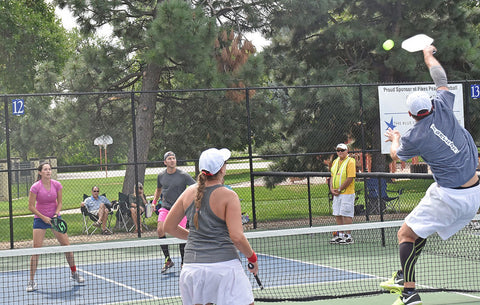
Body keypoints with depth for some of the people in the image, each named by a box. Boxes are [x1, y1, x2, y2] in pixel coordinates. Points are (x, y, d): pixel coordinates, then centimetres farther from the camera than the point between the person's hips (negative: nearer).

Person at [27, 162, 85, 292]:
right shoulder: (35, 187, -15)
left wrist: (56, 214, -15)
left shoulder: (57, 185, -6)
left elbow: (59, 203, 3)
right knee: (36, 249, -9)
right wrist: (43, 217, -19)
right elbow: (31, 206, -10)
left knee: (67, 246, 1)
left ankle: (74, 274, 19)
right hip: (40, 218, -3)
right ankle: (32, 281, -2)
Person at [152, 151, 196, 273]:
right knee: (160, 230, -15)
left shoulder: (183, 175, -8)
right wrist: (154, 202, 15)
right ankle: (168, 260, -3)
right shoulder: (161, 176, 5)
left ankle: (183, 263, 13)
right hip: (165, 207, 3)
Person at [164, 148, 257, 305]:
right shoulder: (228, 196, -8)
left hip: (192, 267, 5)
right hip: (224, 265, -5)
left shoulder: (189, 193, 8)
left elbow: (169, 226, 16)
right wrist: (252, 257, 2)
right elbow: (237, 237, -15)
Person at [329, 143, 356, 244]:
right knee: (337, 215, 9)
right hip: (336, 194, 7)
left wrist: (339, 189, -14)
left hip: (347, 193, -7)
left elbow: (350, 178, -16)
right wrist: (332, 189, 1)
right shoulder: (335, 162, 14)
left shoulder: (350, 162, -9)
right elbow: (332, 176, 18)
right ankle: (340, 235, 18)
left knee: (346, 215, -6)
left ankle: (348, 236, -1)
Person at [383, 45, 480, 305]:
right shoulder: (443, 108, -4)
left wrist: (394, 139, 37)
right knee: (422, 229, 22)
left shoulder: (413, 138, -11)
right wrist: (428, 55, 33)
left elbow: (396, 155, 15)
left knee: (406, 234, 1)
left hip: (449, 197, -7)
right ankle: (403, 277, 30)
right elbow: (441, 79, 17)